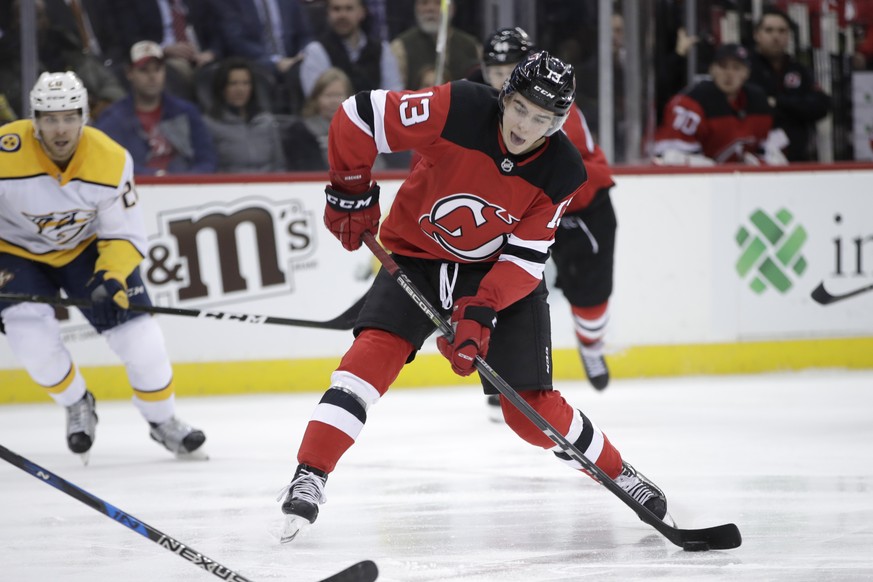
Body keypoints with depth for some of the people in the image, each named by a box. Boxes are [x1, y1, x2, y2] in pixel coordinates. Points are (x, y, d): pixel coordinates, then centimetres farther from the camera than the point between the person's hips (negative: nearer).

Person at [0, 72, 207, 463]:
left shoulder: (112, 161, -23)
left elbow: (125, 236, -14)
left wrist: (111, 278, -32)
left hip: (88, 247, 1)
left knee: (140, 338, -7)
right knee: (33, 339, -22)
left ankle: (163, 422, 19)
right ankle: (78, 407, 7)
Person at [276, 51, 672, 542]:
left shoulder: (562, 172, -18)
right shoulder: (458, 110, -26)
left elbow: (526, 256, -17)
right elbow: (359, 117, -19)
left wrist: (480, 312, -29)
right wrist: (351, 193, -13)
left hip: (501, 273, 1)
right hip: (416, 256, -1)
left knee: (530, 407, -2)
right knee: (376, 350, -24)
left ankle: (617, 473, 21)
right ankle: (309, 477, -25)